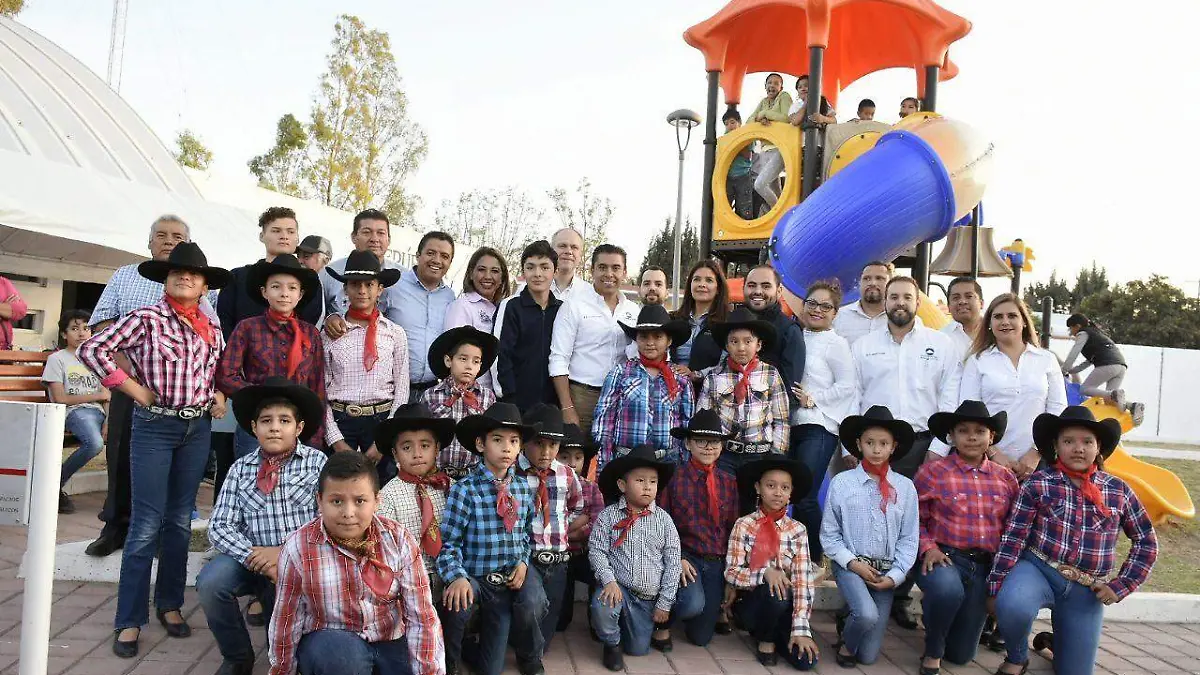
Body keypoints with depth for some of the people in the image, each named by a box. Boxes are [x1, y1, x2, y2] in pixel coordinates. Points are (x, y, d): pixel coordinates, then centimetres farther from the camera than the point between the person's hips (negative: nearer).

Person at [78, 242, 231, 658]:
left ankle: (170, 604, 26)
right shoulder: (145, 319, -7)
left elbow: (223, 368, 25)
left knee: (180, 521, 13)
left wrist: (220, 395, 7)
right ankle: (129, 620, 6)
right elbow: (91, 349, -9)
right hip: (154, 426, -5)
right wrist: (131, 387, -10)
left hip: (198, 428, 5)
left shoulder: (211, 328, 8)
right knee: (147, 525, -4)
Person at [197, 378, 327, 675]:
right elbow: (219, 526, -1)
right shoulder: (240, 469, 6)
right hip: (252, 558, 3)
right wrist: (253, 555, -18)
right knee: (210, 582, -24)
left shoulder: (317, 462, -1)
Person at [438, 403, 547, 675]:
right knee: (458, 601, -33)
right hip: (475, 577, -2)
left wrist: (523, 561, -2)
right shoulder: (465, 490, -14)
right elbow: (448, 542, -14)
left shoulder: (524, 487, 2)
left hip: (514, 575, 3)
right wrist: (457, 577, -30)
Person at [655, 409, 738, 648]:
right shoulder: (674, 478, -8)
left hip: (718, 563, 4)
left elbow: (733, 528, 9)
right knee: (693, 605, -33)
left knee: (701, 637, 4)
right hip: (685, 558, -4)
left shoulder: (729, 483, 5)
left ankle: (715, 608, 40)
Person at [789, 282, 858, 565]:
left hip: (819, 427, -6)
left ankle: (813, 559, 6)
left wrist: (811, 399, -11)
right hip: (790, 425, 6)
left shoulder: (836, 343, -3)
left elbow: (847, 386, -8)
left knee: (804, 496, -9)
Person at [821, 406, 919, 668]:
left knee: (869, 656, 0)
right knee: (868, 615, -30)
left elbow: (908, 539, 3)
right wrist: (852, 563, -11)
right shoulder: (841, 482, -5)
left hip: (886, 570, 2)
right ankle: (846, 640, 4)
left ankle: (848, 622, 34)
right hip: (850, 565, -2)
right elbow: (829, 534, 0)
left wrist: (894, 576, -7)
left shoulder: (905, 487, 1)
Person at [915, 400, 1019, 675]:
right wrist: (928, 549, -17)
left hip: (985, 566, 4)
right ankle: (932, 651, -10)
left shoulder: (1006, 479, 6)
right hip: (945, 558, -4)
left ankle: (935, 611, 41)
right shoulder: (932, 472, -5)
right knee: (948, 589, -41)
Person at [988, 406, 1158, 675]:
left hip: (1087, 591, 3)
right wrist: (997, 588, -10)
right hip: (1038, 571, -3)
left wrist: (1121, 586, 3)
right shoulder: (1038, 484, -5)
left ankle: (1056, 639, 42)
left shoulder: (1118, 491, 2)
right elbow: (1013, 537, -7)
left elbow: (1146, 542, 11)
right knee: (1012, 606, -37)